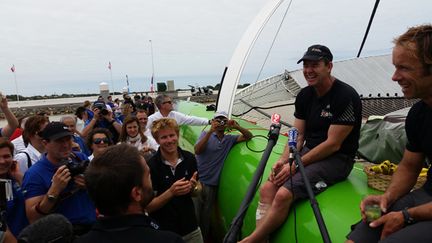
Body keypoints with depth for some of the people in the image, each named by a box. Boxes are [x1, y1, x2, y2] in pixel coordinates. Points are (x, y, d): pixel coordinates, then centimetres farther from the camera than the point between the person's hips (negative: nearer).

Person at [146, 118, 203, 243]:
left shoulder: (190, 159, -7)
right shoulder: (150, 166, -17)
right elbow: (148, 207, -13)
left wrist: (193, 188, -15)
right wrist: (171, 192, -27)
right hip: (164, 232, -3)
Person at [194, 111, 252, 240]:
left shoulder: (230, 139, 9)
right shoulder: (206, 135, 0)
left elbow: (249, 136, 7)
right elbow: (197, 150, -15)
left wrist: (237, 127, -12)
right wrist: (210, 131, -24)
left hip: (212, 185, 3)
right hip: (198, 181, -3)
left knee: (206, 219, 14)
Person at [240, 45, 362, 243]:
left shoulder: (346, 96, -15)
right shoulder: (304, 95, 7)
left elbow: (333, 144, -17)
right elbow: (297, 136, 9)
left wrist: (296, 165, -17)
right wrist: (284, 159, -9)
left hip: (337, 160, -7)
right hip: (308, 152, 7)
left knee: (283, 195, -24)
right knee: (267, 189, -13)